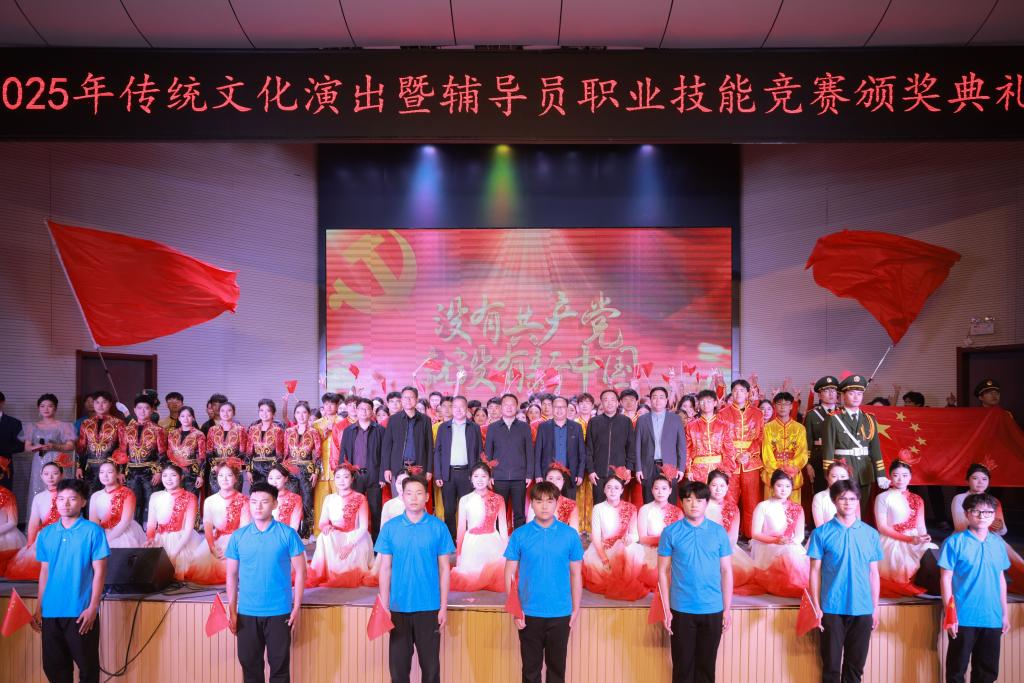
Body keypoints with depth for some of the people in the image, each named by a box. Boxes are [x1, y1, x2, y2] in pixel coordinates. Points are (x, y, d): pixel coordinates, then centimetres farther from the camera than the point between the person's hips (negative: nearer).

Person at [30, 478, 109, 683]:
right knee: (53, 666, 12)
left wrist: (93, 607, -13)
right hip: (50, 612, 5)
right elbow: (44, 572, 13)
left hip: (80, 612, -4)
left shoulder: (93, 531, -6)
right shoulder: (46, 533, 8)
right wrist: (39, 608, 9)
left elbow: (99, 571, -7)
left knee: (87, 665, 3)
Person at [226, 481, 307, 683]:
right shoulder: (238, 536, 2)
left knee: (279, 666, 6)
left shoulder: (288, 534, -5)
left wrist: (297, 608, -6)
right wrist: (232, 610, 1)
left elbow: (300, 572, -2)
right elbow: (232, 575, 7)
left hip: (279, 612, -2)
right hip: (247, 613, 2)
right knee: (250, 664, 11)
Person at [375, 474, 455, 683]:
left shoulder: (438, 527, -3)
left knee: (430, 665, 8)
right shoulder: (390, 527, 0)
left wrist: (443, 607, -2)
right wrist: (384, 607, -1)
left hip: (429, 608, -1)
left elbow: (444, 569, 1)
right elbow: (385, 568, 3)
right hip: (398, 608, 1)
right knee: (398, 665, 8)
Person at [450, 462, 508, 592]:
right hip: (472, 544, 0)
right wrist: (458, 554, 5)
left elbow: (503, 526, 3)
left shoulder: (498, 499, 2)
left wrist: (506, 550, -1)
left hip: (493, 543, 0)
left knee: (496, 576, -9)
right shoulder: (464, 500, 2)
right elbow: (461, 527, 6)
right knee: (470, 578, -5)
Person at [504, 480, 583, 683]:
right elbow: (510, 574, 0)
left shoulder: (570, 534, -2)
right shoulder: (520, 535, -3)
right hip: (529, 613, 0)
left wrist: (576, 609, 2)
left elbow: (576, 574, 4)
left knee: (557, 666, 12)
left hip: (560, 614, 1)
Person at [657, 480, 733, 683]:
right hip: (681, 610, -1)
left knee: (706, 666, 11)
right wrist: (667, 609, -4)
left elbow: (726, 571, 5)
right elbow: (663, 572, 0)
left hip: (713, 610, 1)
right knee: (682, 666, 7)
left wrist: (727, 609, 2)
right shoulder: (670, 532, -2)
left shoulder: (719, 532, 2)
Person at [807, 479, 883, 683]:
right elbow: (815, 572, -1)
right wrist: (816, 607, -5)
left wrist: (875, 608, 8)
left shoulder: (870, 533, 5)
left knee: (855, 665, 11)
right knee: (831, 664, 5)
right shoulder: (822, 533, -3)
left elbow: (873, 573, 10)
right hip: (832, 609, -2)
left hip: (862, 610, 2)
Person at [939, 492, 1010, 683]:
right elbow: (946, 579, -8)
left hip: (992, 619, 5)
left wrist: (1005, 613, 13)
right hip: (963, 618, -5)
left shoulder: (998, 544, 6)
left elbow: (1001, 579, 14)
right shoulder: (955, 542, -9)